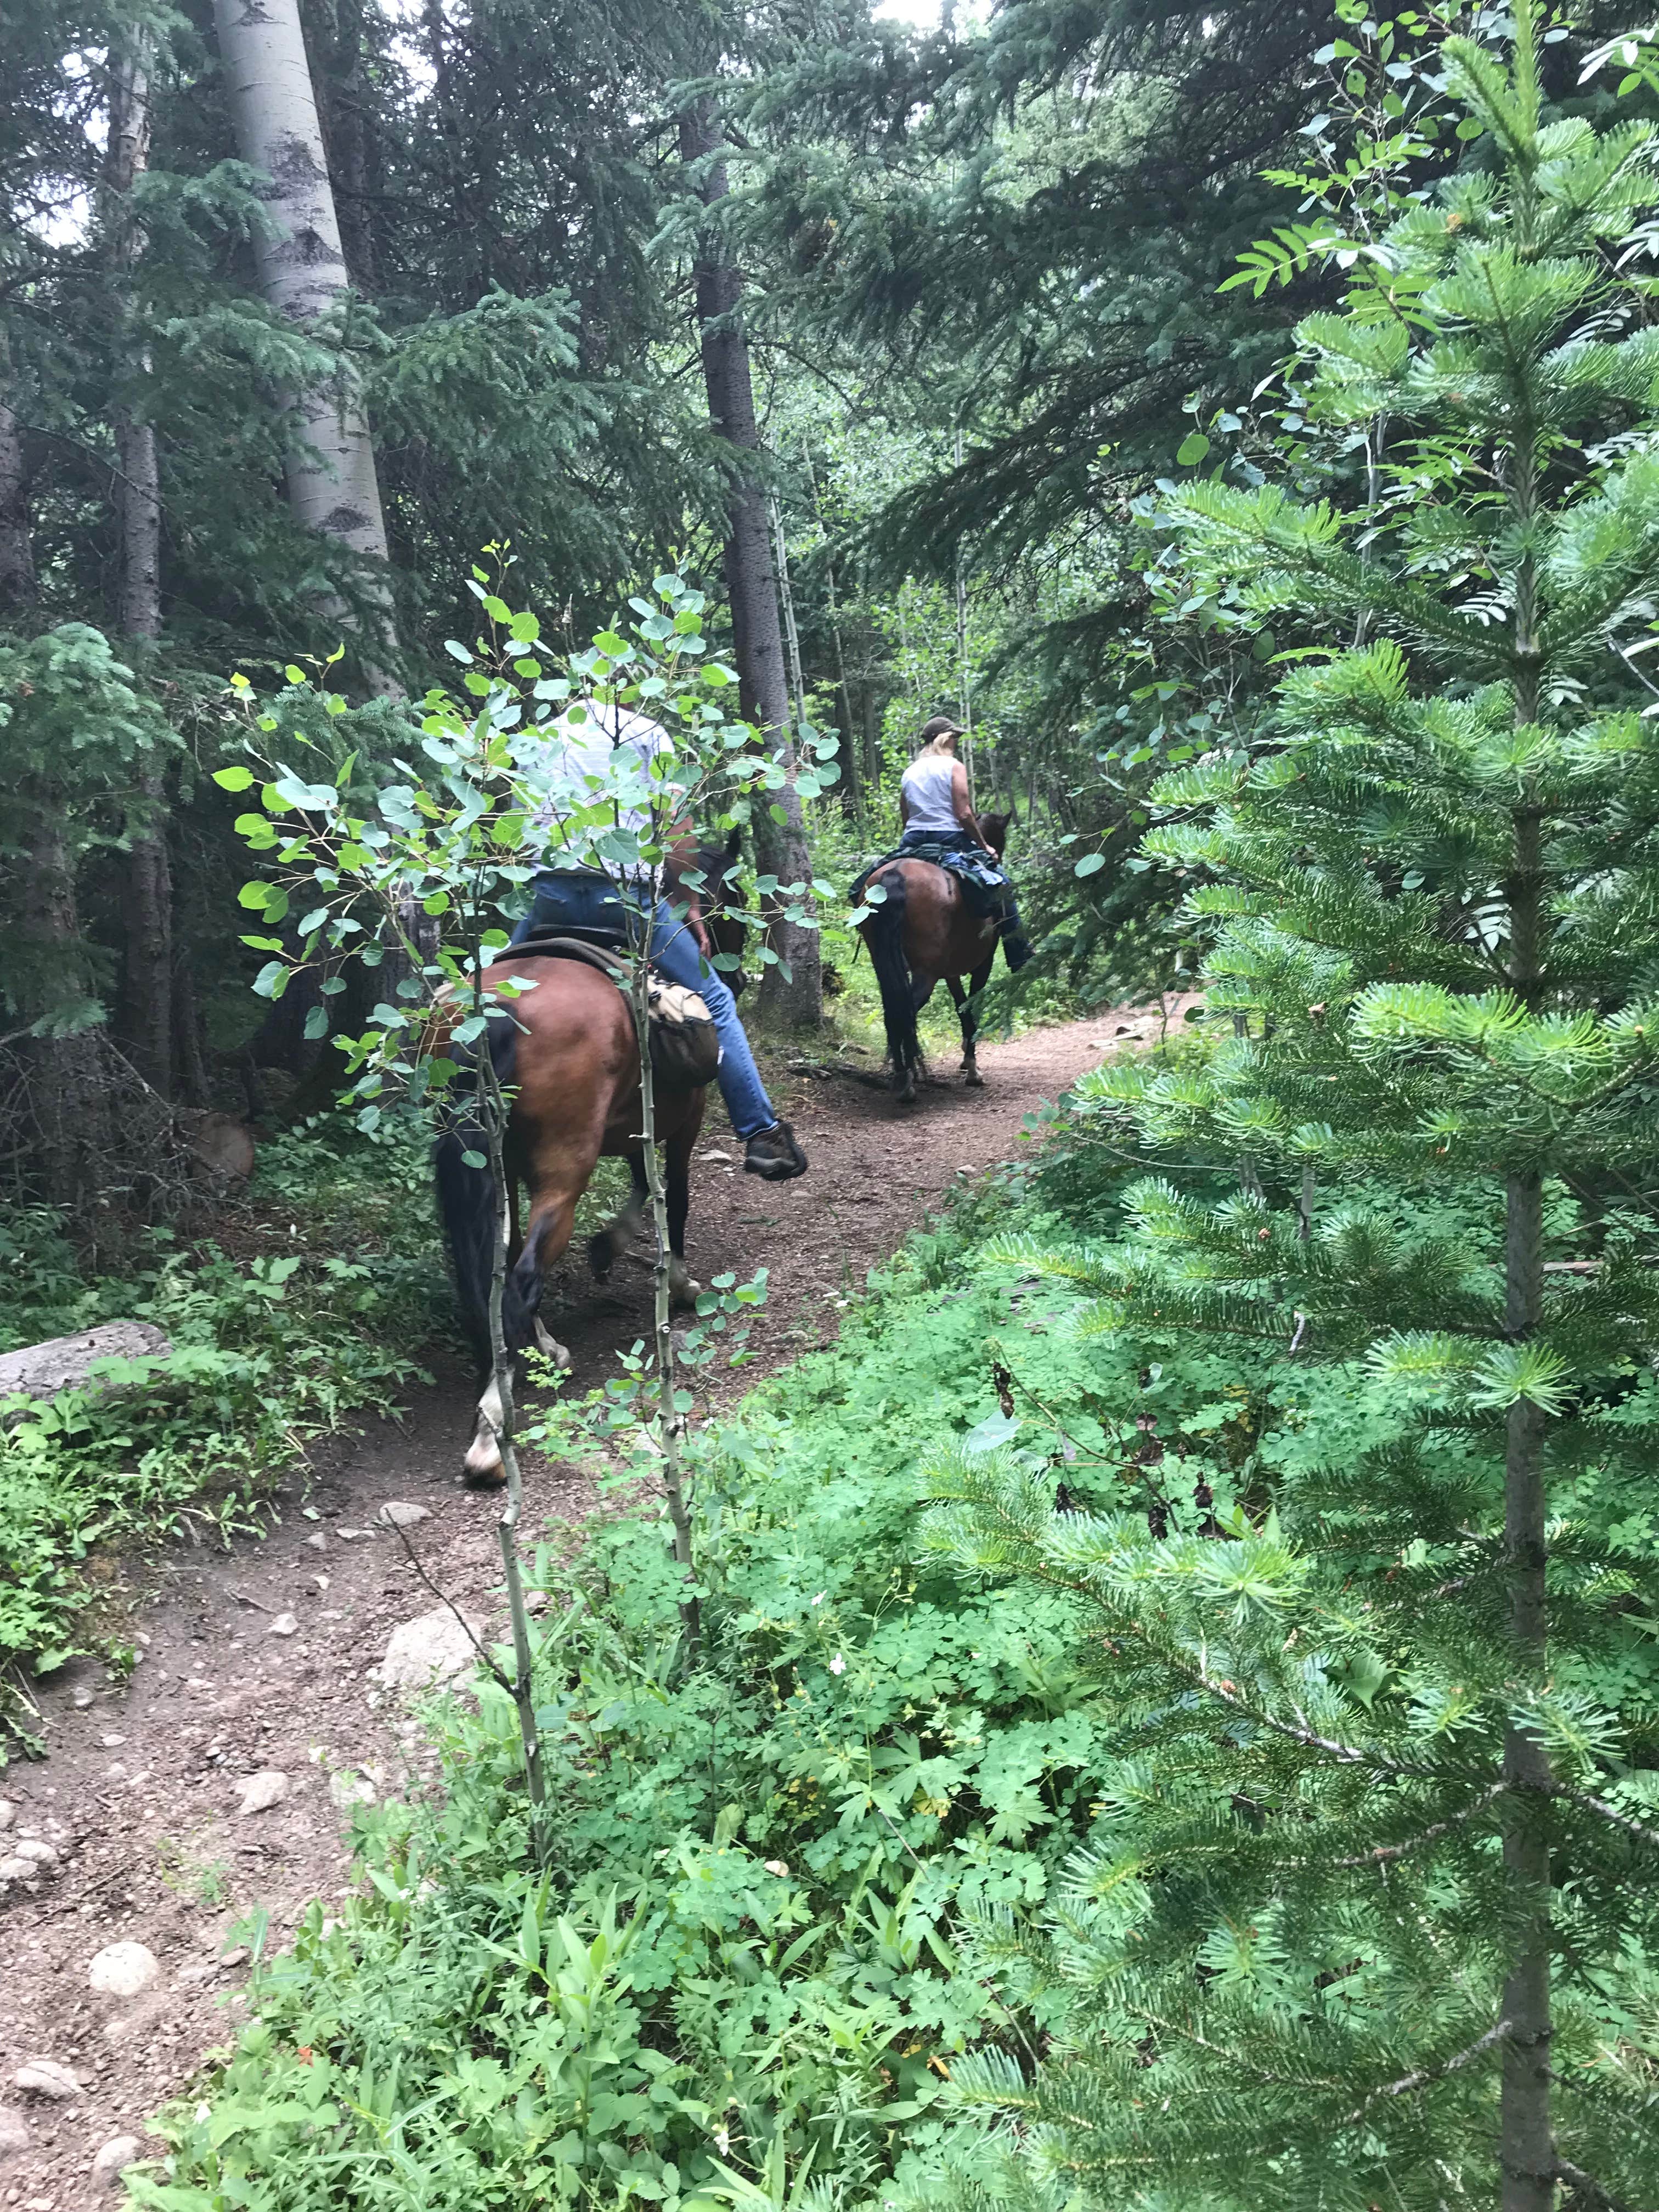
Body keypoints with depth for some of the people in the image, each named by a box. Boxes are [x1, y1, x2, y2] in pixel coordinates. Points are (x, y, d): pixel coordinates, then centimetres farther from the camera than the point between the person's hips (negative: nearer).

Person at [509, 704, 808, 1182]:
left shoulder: (542, 739, 20)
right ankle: (762, 1133, 3)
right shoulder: (649, 734, 9)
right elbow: (674, 828, 2)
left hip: (549, 893, 3)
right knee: (714, 1003, 7)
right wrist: (692, 908, 5)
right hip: (625, 891, -3)